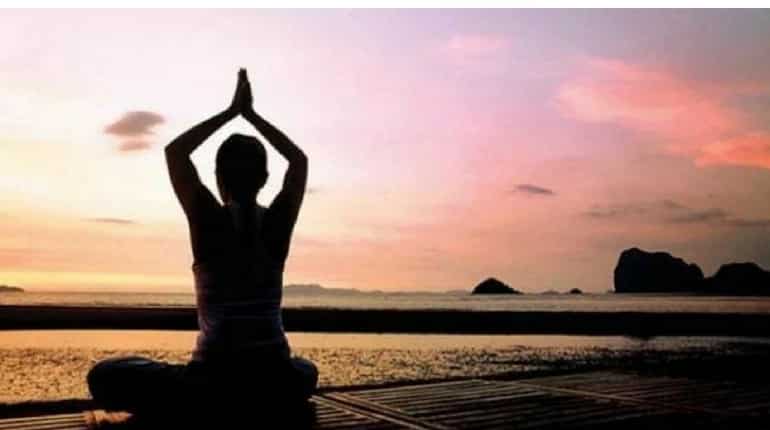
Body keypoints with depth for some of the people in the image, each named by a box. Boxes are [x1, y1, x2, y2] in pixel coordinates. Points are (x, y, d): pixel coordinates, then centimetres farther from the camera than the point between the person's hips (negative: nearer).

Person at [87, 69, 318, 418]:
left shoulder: (209, 220, -9)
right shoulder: (277, 222, -2)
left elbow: (174, 151, 5)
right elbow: (299, 159, 16)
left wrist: (230, 112, 8)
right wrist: (251, 114, 16)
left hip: (214, 375, -3)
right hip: (274, 379, 4)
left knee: (104, 375, 15)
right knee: (306, 371, 41)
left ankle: (210, 399, 1)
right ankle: (256, 401, 13)